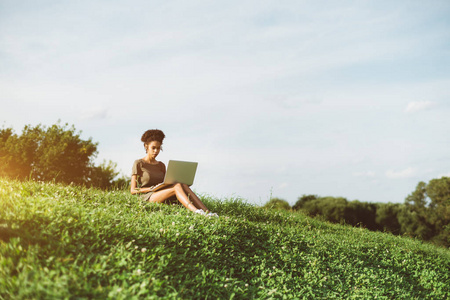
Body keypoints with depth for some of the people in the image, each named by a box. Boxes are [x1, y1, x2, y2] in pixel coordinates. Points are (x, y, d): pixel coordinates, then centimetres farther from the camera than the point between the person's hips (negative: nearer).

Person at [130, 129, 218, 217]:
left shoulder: (161, 165, 21)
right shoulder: (138, 163, 4)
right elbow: (133, 190, -1)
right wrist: (151, 188, -15)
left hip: (162, 198, 5)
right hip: (147, 198, -5)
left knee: (183, 185, -27)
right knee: (177, 186, -31)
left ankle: (207, 212, -42)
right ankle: (196, 212, -53)